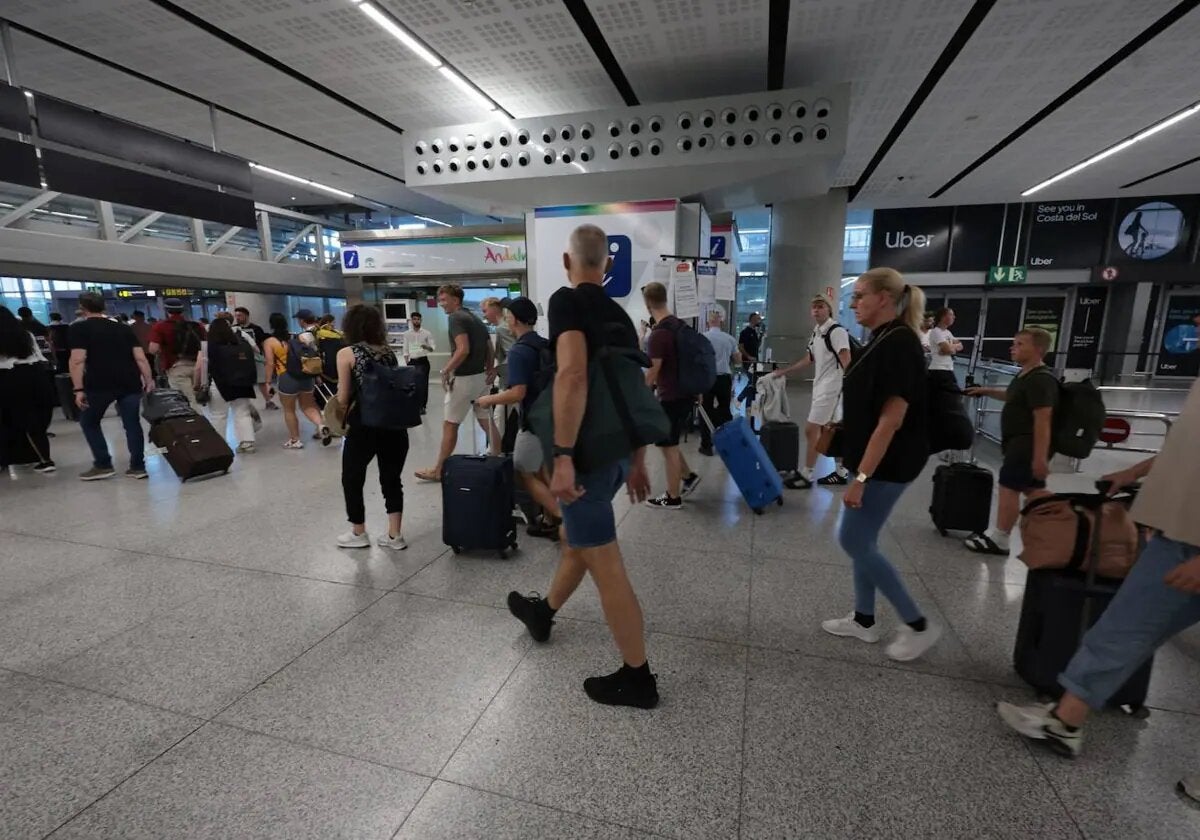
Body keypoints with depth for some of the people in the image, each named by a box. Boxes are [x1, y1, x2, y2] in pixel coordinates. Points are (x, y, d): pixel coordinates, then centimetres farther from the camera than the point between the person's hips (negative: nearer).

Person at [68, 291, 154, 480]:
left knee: (89, 422, 16)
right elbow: (140, 357, 6)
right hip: (130, 384, 3)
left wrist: (78, 389, -10)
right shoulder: (123, 328, 14)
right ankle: (138, 466, 7)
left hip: (99, 384, -3)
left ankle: (103, 465, 14)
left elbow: (78, 360, -9)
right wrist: (149, 380, 7)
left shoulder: (79, 328, 1)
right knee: (132, 424, 8)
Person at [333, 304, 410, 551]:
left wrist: (345, 406, 15)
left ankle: (358, 534, 27)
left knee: (352, 479, 16)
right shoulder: (388, 351, 8)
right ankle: (394, 535, 17)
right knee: (392, 479, 13)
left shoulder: (346, 353, -4)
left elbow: (343, 398, -5)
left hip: (364, 425, -4)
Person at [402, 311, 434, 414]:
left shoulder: (427, 333, 0)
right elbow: (406, 350, 9)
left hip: (423, 361, -3)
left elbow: (432, 348, -2)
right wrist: (407, 364, 3)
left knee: (422, 384, -7)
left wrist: (426, 347, -25)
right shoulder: (407, 334, 7)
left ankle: (422, 406, -2)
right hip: (412, 361, 3)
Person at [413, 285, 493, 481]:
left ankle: (438, 470, 10)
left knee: (450, 425, 0)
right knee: (485, 420, 14)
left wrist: (446, 371, -17)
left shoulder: (456, 318, -12)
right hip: (480, 376, 9)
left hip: (464, 378, -9)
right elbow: (489, 348, 17)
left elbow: (463, 349, -25)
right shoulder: (475, 319, 15)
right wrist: (489, 369, 16)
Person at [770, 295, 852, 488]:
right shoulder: (816, 332, 14)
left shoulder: (837, 331, -13)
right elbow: (808, 360, 23)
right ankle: (840, 473, 23)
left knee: (811, 429, -7)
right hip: (821, 386, 9)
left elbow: (847, 363, -20)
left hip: (831, 387, -9)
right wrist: (783, 371, 26)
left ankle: (806, 475, 2)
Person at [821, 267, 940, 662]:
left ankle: (918, 625, 16)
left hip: (886, 464, -10)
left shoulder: (899, 345, -20)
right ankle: (863, 620, 30)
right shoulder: (881, 340, 10)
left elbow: (892, 419, -24)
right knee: (862, 540, 16)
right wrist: (859, 467, 21)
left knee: (853, 541, 0)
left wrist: (861, 476, -24)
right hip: (872, 458, 10)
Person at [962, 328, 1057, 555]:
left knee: (1008, 487, -3)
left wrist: (1040, 457, -29)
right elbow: (1012, 396, 34)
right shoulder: (1025, 375, 12)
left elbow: (1043, 420, -26)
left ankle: (998, 539, 7)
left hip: (1028, 445, -10)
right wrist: (987, 391, 21)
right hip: (1020, 442, 10)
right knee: (1034, 489, 16)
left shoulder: (1041, 379, -21)